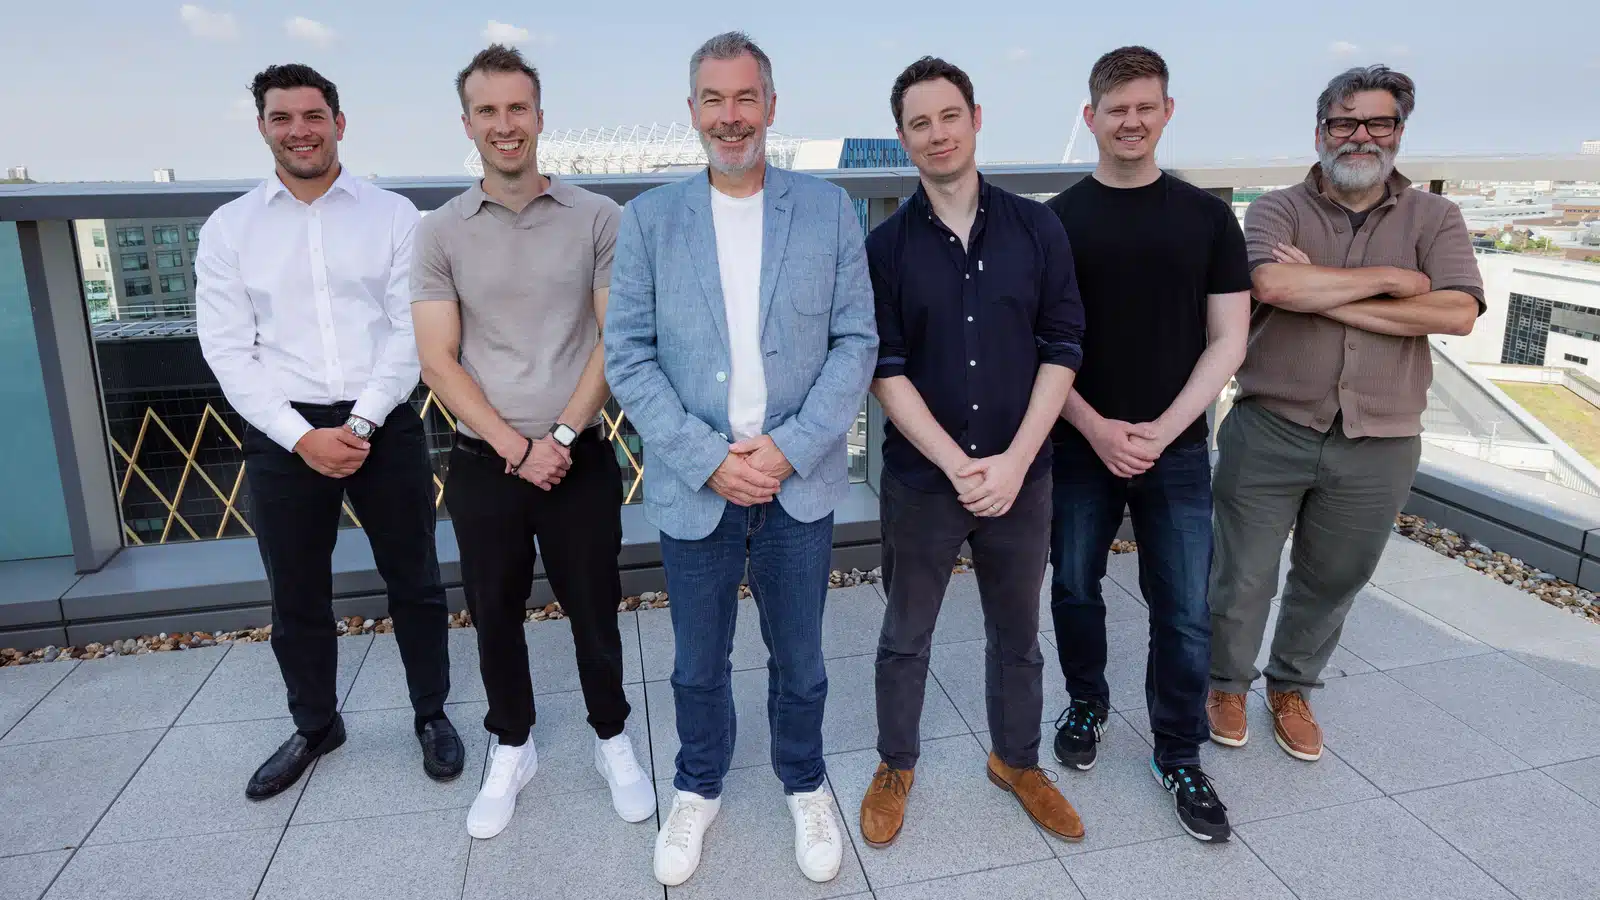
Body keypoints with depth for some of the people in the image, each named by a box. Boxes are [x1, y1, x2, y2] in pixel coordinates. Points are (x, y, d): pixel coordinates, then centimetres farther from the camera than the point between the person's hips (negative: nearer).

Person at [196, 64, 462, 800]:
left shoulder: (392, 215, 2)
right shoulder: (228, 229, 4)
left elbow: (411, 330, -4)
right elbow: (227, 351, -1)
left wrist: (361, 421, -14)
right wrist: (301, 436, -12)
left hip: (384, 424, -1)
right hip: (282, 436, 2)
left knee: (414, 581, 10)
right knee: (296, 597, 14)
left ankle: (432, 715, 29)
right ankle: (315, 726, 36)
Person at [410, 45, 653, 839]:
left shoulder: (597, 219, -1)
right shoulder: (439, 233, 1)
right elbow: (438, 362, -3)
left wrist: (563, 434, -12)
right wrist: (516, 448, -12)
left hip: (581, 459, -1)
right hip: (482, 466, 1)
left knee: (594, 609, 11)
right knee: (495, 616, 14)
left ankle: (612, 741, 32)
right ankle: (511, 749, 35)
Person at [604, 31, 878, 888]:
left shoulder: (828, 208, 1)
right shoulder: (648, 218, 0)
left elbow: (855, 341, -1)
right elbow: (628, 356, -3)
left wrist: (791, 448, -12)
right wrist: (709, 460, -12)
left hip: (799, 484, 0)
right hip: (694, 487, 0)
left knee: (798, 658, 15)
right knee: (698, 664, 16)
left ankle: (804, 786, 40)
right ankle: (698, 790, 41)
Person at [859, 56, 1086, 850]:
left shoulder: (1037, 229, -1)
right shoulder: (885, 246, -4)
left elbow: (1063, 350, -2)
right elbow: (886, 371, -7)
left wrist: (1013, 462, -12)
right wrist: (957, 465, -16)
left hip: (1021, 477, 2)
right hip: (919, 481, -1)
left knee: (1017, 635, 17)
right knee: (905, 638, 14)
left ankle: (1017, 761, 40)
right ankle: (894, 768, 35)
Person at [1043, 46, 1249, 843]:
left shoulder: (1206, 217, 3)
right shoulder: (1057, 220, 1)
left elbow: (1227, 340, 1)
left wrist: (1163, 428, -11)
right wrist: (1095, 428, -13)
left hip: (1176, 447, 0)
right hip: (1079, 444, 0)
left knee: (1185, 611, 3)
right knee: (1075, 588, 12)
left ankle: (1179, 756, 21)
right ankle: (1086, 704, 36)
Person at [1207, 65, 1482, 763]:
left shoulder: (1434, 219, 4)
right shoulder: (1276, 210, -1)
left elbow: (1456, 313, -13)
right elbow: (1273, 285, -23)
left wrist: (1325, 296, -16)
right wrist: (1386, 276, -14)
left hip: (1378, 447, 2)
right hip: (1269, 432, -2)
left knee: (1332, 581, 16)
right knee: (1243, 576, 7)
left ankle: (1292, 689, 38)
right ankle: (1227, 684, 31)